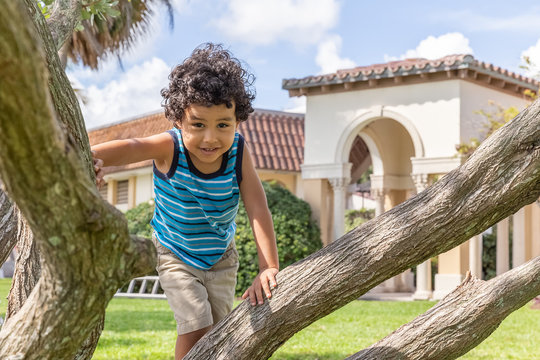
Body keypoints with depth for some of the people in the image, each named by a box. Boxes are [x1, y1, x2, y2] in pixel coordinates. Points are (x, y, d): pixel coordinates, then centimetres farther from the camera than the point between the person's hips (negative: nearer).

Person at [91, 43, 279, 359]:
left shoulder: (239, 152, -23)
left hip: (222, 257, 3)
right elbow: (132, 147, -50)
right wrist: (90, 158, -72)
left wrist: (269, 267, -35)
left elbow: (258, 210, -26)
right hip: (176, 258, -3)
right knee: (196, 326, -12)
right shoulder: (170, 147, -29)